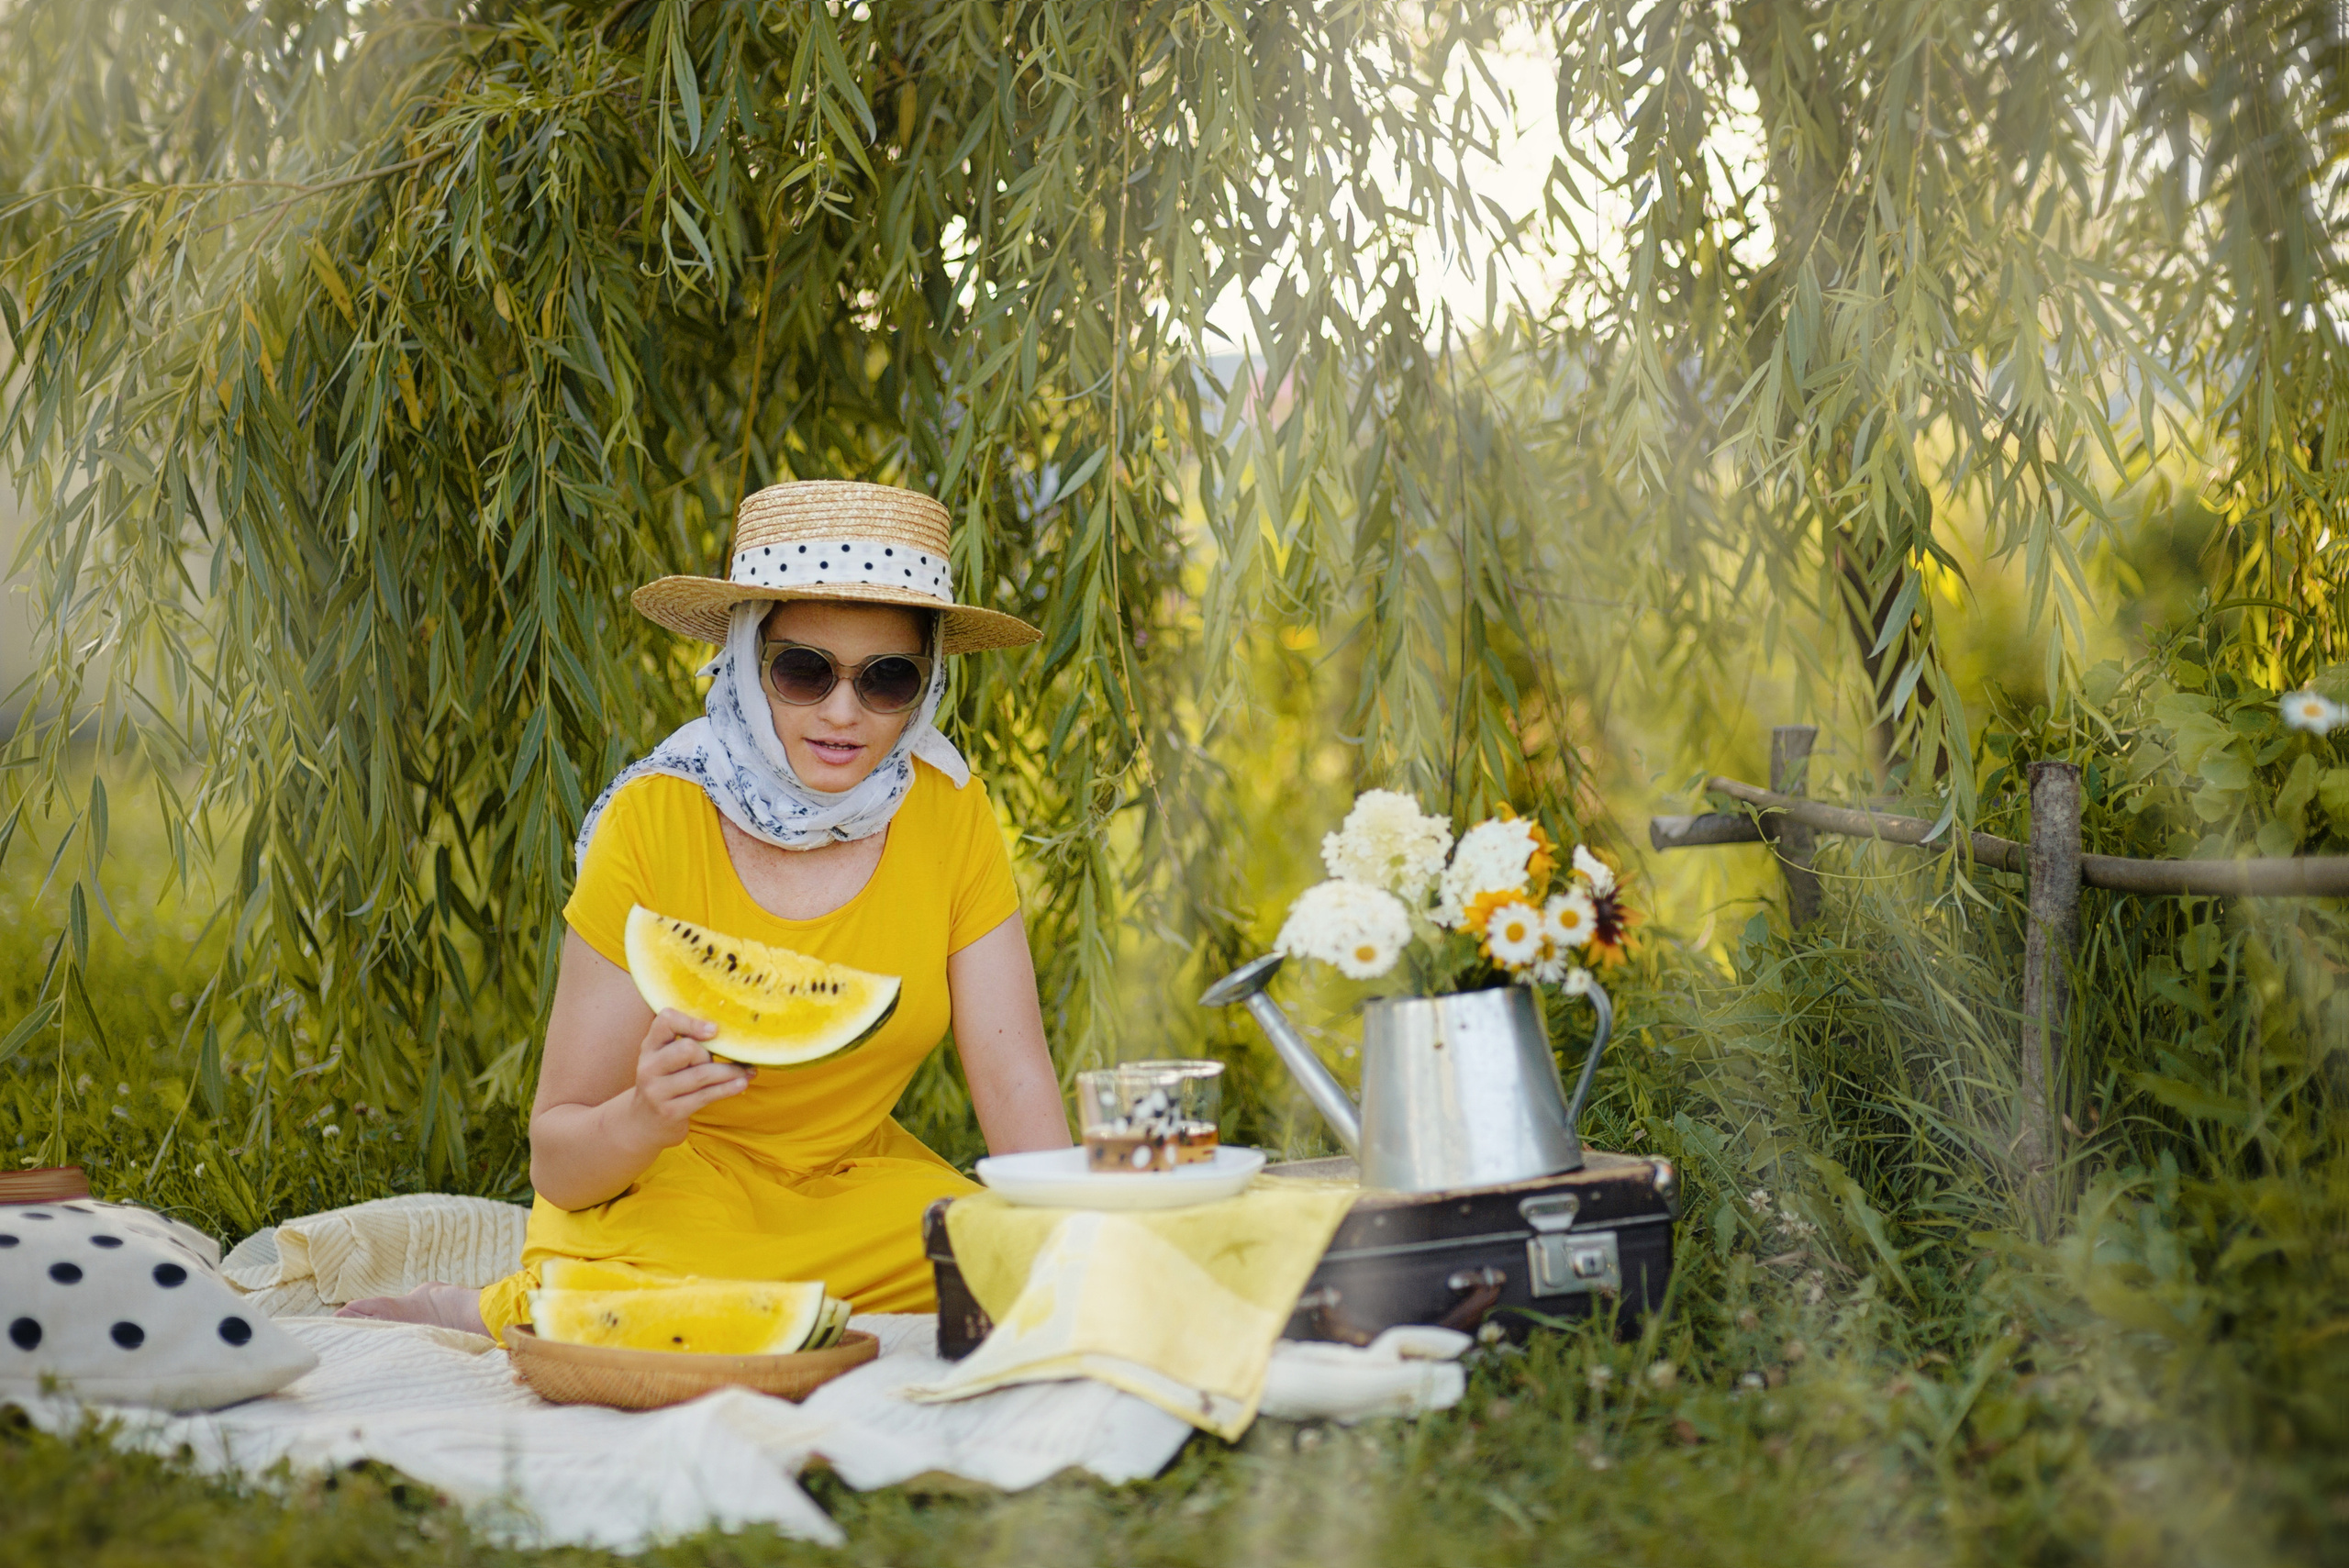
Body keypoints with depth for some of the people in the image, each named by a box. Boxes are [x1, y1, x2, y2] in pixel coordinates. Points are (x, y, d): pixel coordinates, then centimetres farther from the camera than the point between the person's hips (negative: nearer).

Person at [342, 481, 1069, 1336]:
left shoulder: (950, 816, -9)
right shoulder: (654, 823, -18)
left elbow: (1017, 1087, -9)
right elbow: (556, 1160, -14)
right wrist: (645, 1118, -36)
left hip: (855, 1191, 5)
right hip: (663, 1196, -5)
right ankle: (486, 1314, -1)